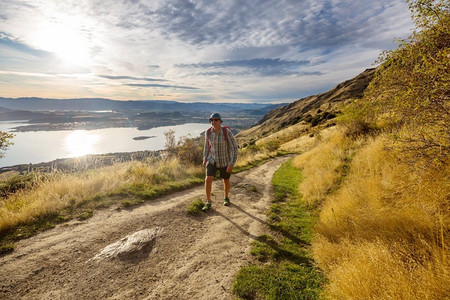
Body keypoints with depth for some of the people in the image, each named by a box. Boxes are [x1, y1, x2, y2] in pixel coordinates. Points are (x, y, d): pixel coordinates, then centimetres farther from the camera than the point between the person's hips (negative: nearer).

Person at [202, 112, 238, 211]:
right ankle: (208, 202, 7)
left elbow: (234, 148, -19)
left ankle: (226, 198, 45)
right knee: (208, 180, -12)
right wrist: (205, 158, 12)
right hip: (212, 160, 2)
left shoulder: (227, 132, -24)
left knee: (226, 181, 16)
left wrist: (232, 164, -24)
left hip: (225, 160, -2)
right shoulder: (208, 132, -11)